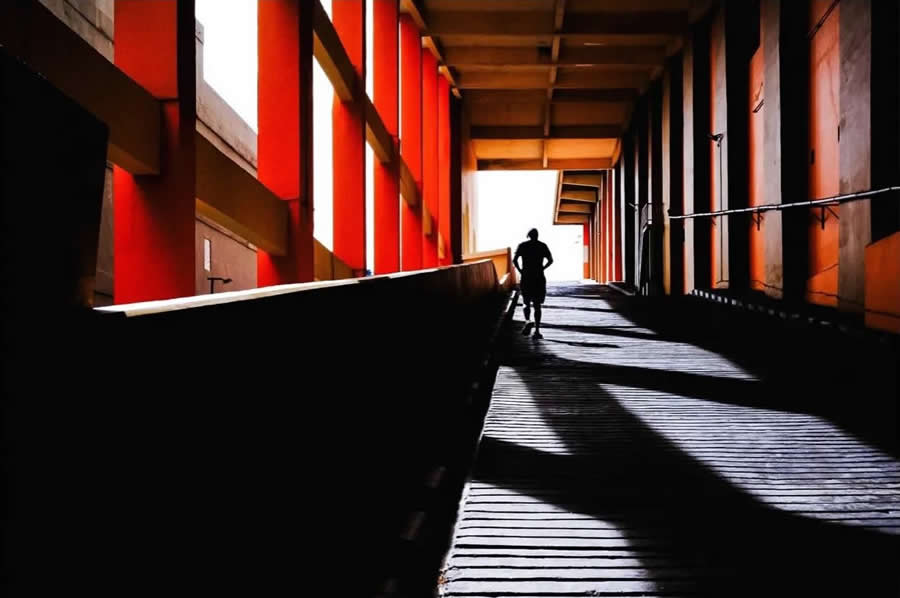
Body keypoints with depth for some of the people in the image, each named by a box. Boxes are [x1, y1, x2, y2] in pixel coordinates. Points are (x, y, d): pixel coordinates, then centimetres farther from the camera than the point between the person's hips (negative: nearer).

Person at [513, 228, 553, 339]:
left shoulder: (522, 246, 1)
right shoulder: (542, 246, 4)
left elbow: (514, 260, -10)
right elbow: (550, 260, -3)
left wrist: (520, 271, 2)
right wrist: (542, 269, 5)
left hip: (526, 278, 0)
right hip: (539, 279, 0)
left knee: (527, 303, 12)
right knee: (537, 305, 5)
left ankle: (528, 320, -16)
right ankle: (537, 330, -1)